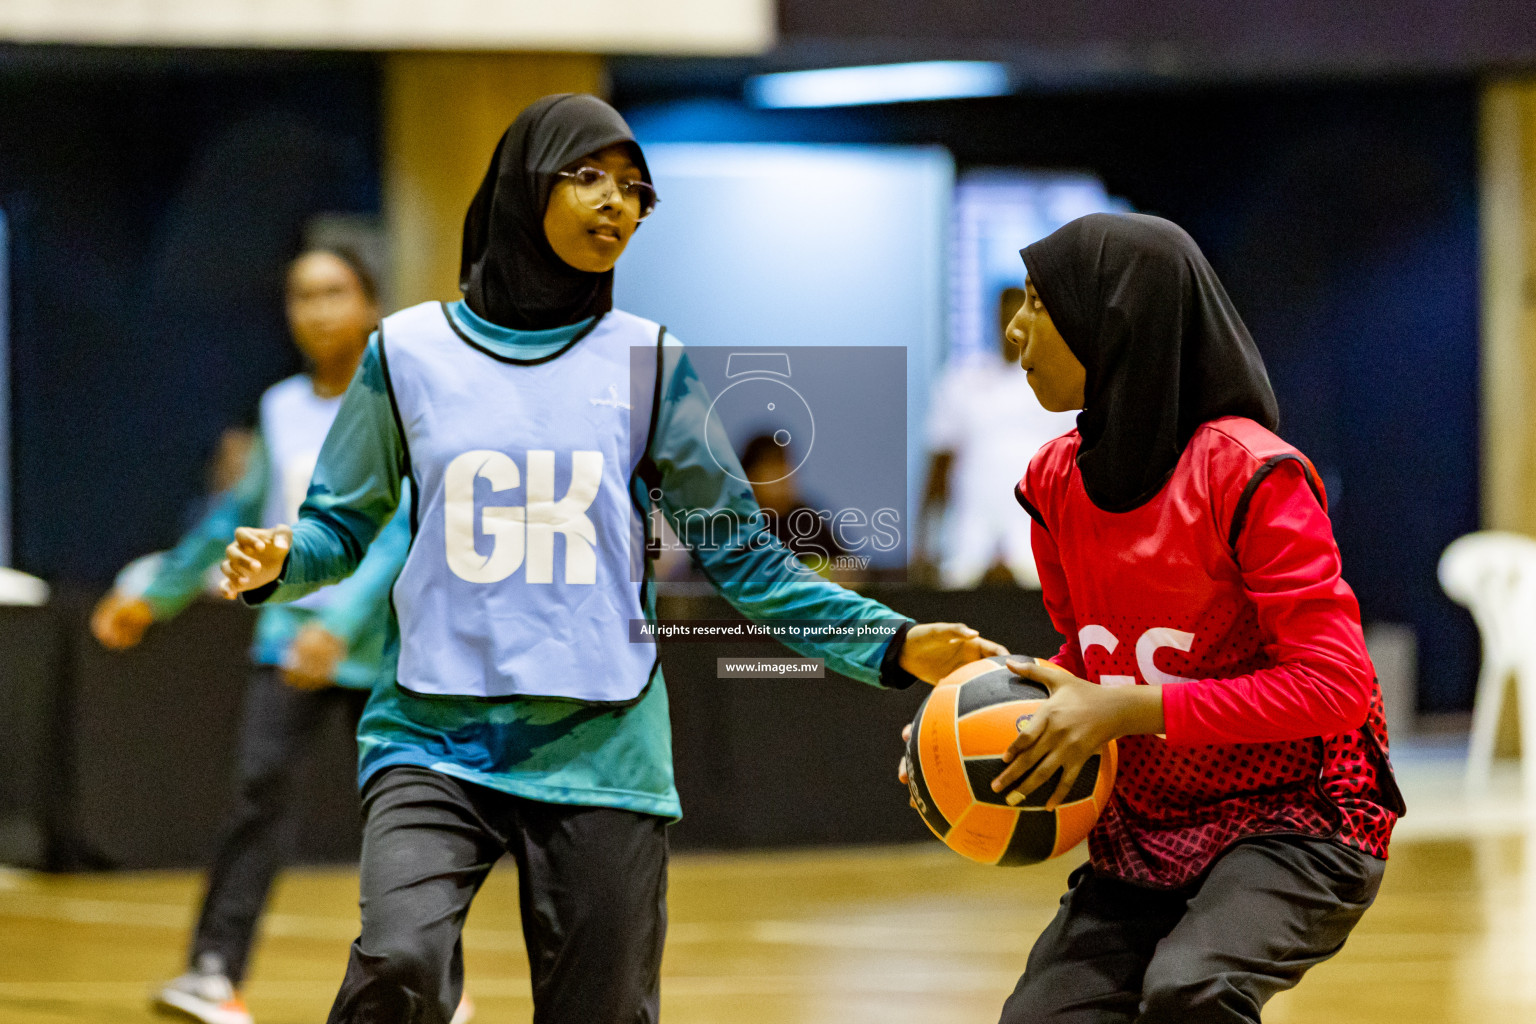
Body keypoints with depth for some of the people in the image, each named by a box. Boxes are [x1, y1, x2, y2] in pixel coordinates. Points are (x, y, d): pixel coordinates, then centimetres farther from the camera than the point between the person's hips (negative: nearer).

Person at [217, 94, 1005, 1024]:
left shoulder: (648, 364, 6)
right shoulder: (410, 351, 4)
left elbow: (740, 553, 7)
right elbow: (343, 525, 12)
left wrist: (893, 646, -2)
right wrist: (278, 562, -11)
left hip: (600, 750, 1)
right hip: (437, 739, -1)